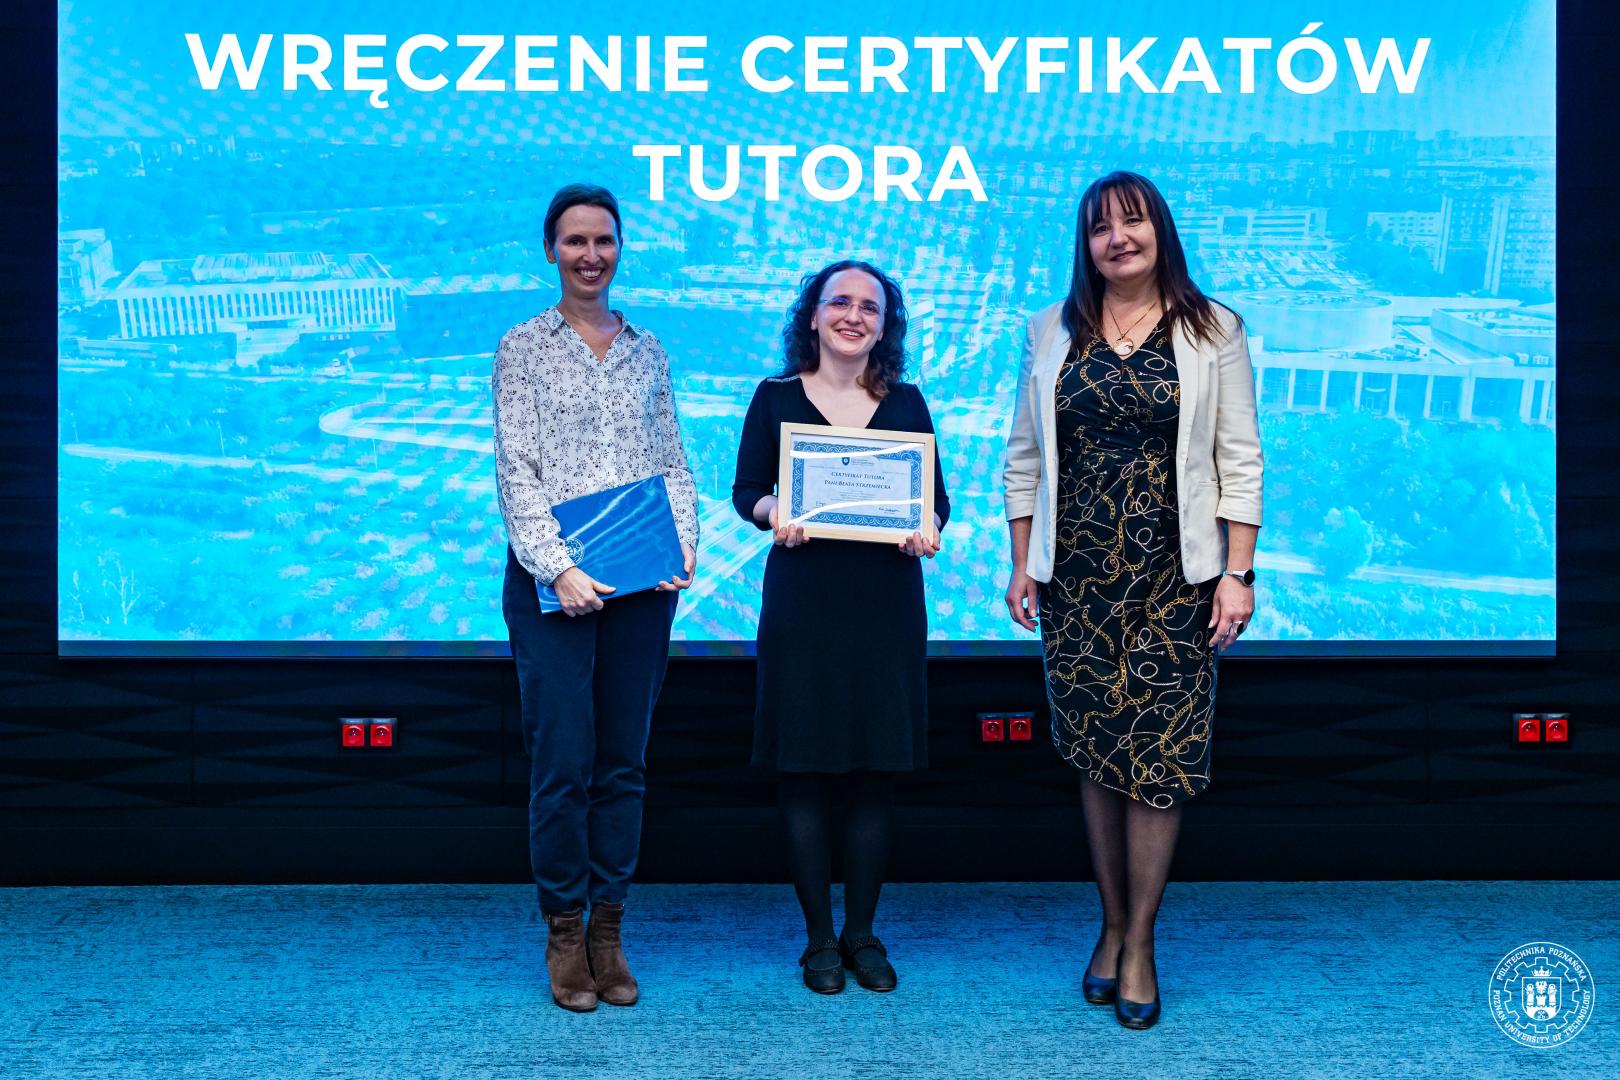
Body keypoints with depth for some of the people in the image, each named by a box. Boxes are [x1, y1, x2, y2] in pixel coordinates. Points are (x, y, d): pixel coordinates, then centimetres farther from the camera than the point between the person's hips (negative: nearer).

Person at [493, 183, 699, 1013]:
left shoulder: (647, 351, 14)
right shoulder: (523, 347, 3)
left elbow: (674, 461, 12)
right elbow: (516, 471, -5)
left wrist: (684, 546, -4)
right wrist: (558, 569, -15)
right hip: (553, 580, -3)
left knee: (624, 763, 6)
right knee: (563, 762, -4)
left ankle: (608, 931, 15)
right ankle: (564, 935, 9)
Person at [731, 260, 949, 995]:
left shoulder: (906, 403, 9)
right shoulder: (776, 398, 5)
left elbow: (936, 495, 8)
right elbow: (746, 489, 4)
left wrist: (928, 529, -13)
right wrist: (771, 512, -17)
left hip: (887, 601, 2)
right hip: (802, 598, -1)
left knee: (876, 769, 5)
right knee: (804, 768, 1)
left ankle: (862, 934, 18)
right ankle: (820, 938, 14)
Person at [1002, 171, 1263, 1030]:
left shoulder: (1210, 332, 2)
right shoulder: (1053, 333, 9)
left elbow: (1240, 461, 0)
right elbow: (1024, 458, 11)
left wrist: (1237, 573, -6)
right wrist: (1021, 563, 5)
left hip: (1172, 575, -2)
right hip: (1077, 575, 2)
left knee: (1157, 752, -2)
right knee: (1095, 753, 7)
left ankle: (1139, 943, 10)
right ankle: (1111, 924, 22)